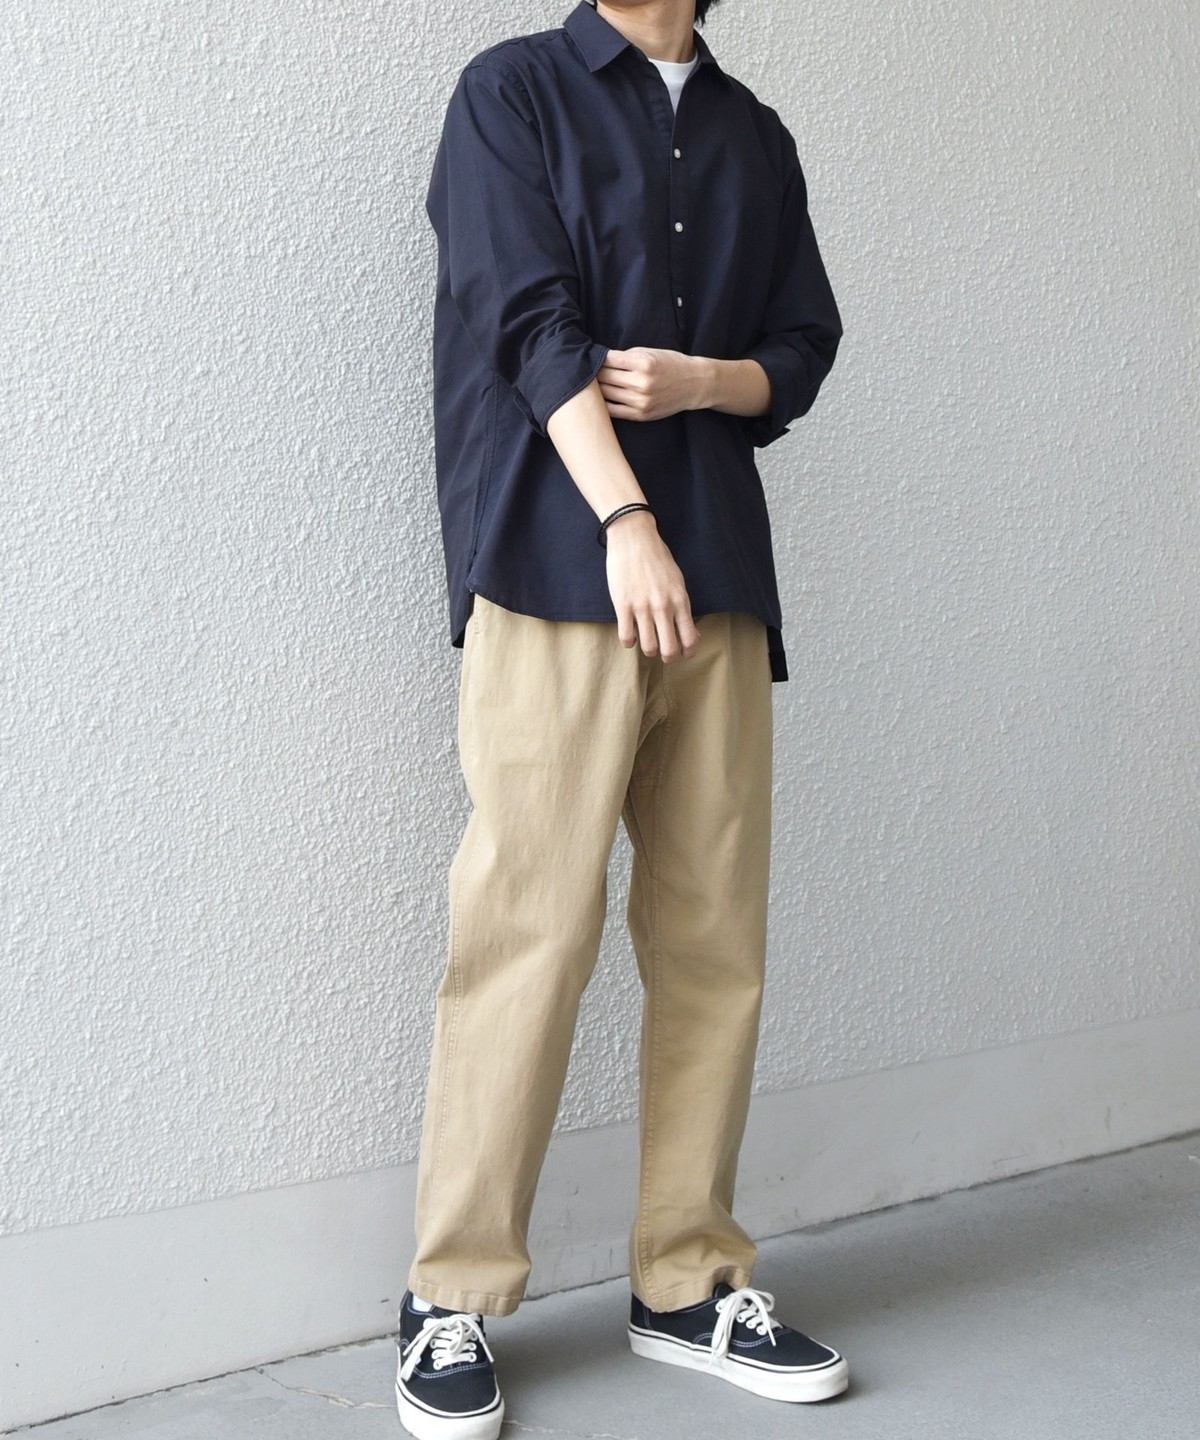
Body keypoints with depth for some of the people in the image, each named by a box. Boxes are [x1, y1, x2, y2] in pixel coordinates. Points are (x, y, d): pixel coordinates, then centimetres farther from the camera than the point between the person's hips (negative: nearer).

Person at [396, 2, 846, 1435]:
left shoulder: (755, 136, 21)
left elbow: (804, 349, 19)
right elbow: (531, 321, -4)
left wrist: (700, 379, -4)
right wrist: (627, 522, -13)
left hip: (720, 573, 5)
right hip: (557, 564, -5)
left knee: (715, 932, 4)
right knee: (530, 926, -9)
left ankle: (689, 1281, 15)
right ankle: (453, 1301, 2)